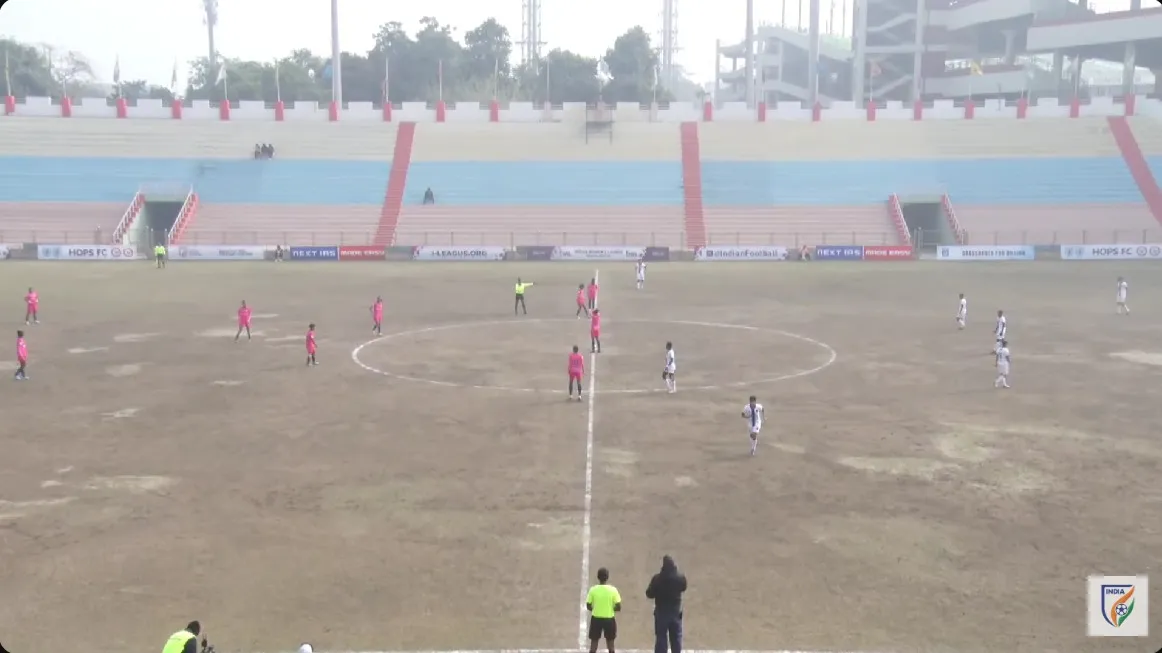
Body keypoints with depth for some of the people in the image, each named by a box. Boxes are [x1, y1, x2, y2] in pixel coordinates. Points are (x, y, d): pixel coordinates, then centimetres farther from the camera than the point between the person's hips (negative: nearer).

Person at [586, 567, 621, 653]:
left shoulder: (593, 589, -9)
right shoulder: (613, 590, -10)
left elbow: (588, 606, -4)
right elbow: (618, 607, -9)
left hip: (596, 619, 0)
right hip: (609, 619, 0)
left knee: (594, 642, 10)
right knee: (610, 642, 12)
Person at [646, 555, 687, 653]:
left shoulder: (657, 578, -14)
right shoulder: (680, 578, -8)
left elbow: (649, 594, -6)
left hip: (661, 612, -2)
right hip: (676, 612, 2)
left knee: (661, 638, 3)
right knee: (676, 638, 11)